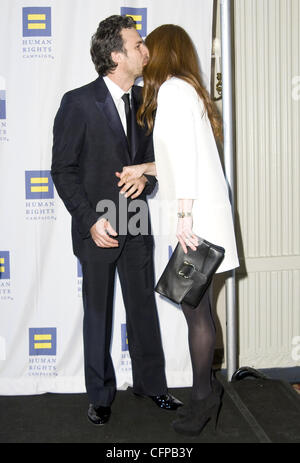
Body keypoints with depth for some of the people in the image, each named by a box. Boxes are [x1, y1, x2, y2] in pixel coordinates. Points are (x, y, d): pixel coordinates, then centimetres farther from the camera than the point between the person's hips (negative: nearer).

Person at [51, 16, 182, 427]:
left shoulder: (144, 100, 5)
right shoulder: (78, 102, -11)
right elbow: (63, 169, -10)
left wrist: (146, 178, -8)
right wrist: (91, 220, -16)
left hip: (136, 228, 5)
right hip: (96, 228, -4)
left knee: (144, 308, 13)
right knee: (98, 314, 9)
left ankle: (150, 383, 30)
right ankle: (100, 395, 24)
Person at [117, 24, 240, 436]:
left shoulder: (171, 90, -7)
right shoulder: (189, 90, 21)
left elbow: (184, 155, -16)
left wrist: (184, 215, -19)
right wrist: (143, 169, 18)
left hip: (195, 216, -9)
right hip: (201, 213, 9)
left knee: (195, 309, -3)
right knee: (197, 306, 12)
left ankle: (203, 397, 7)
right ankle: (207, 388, 21)